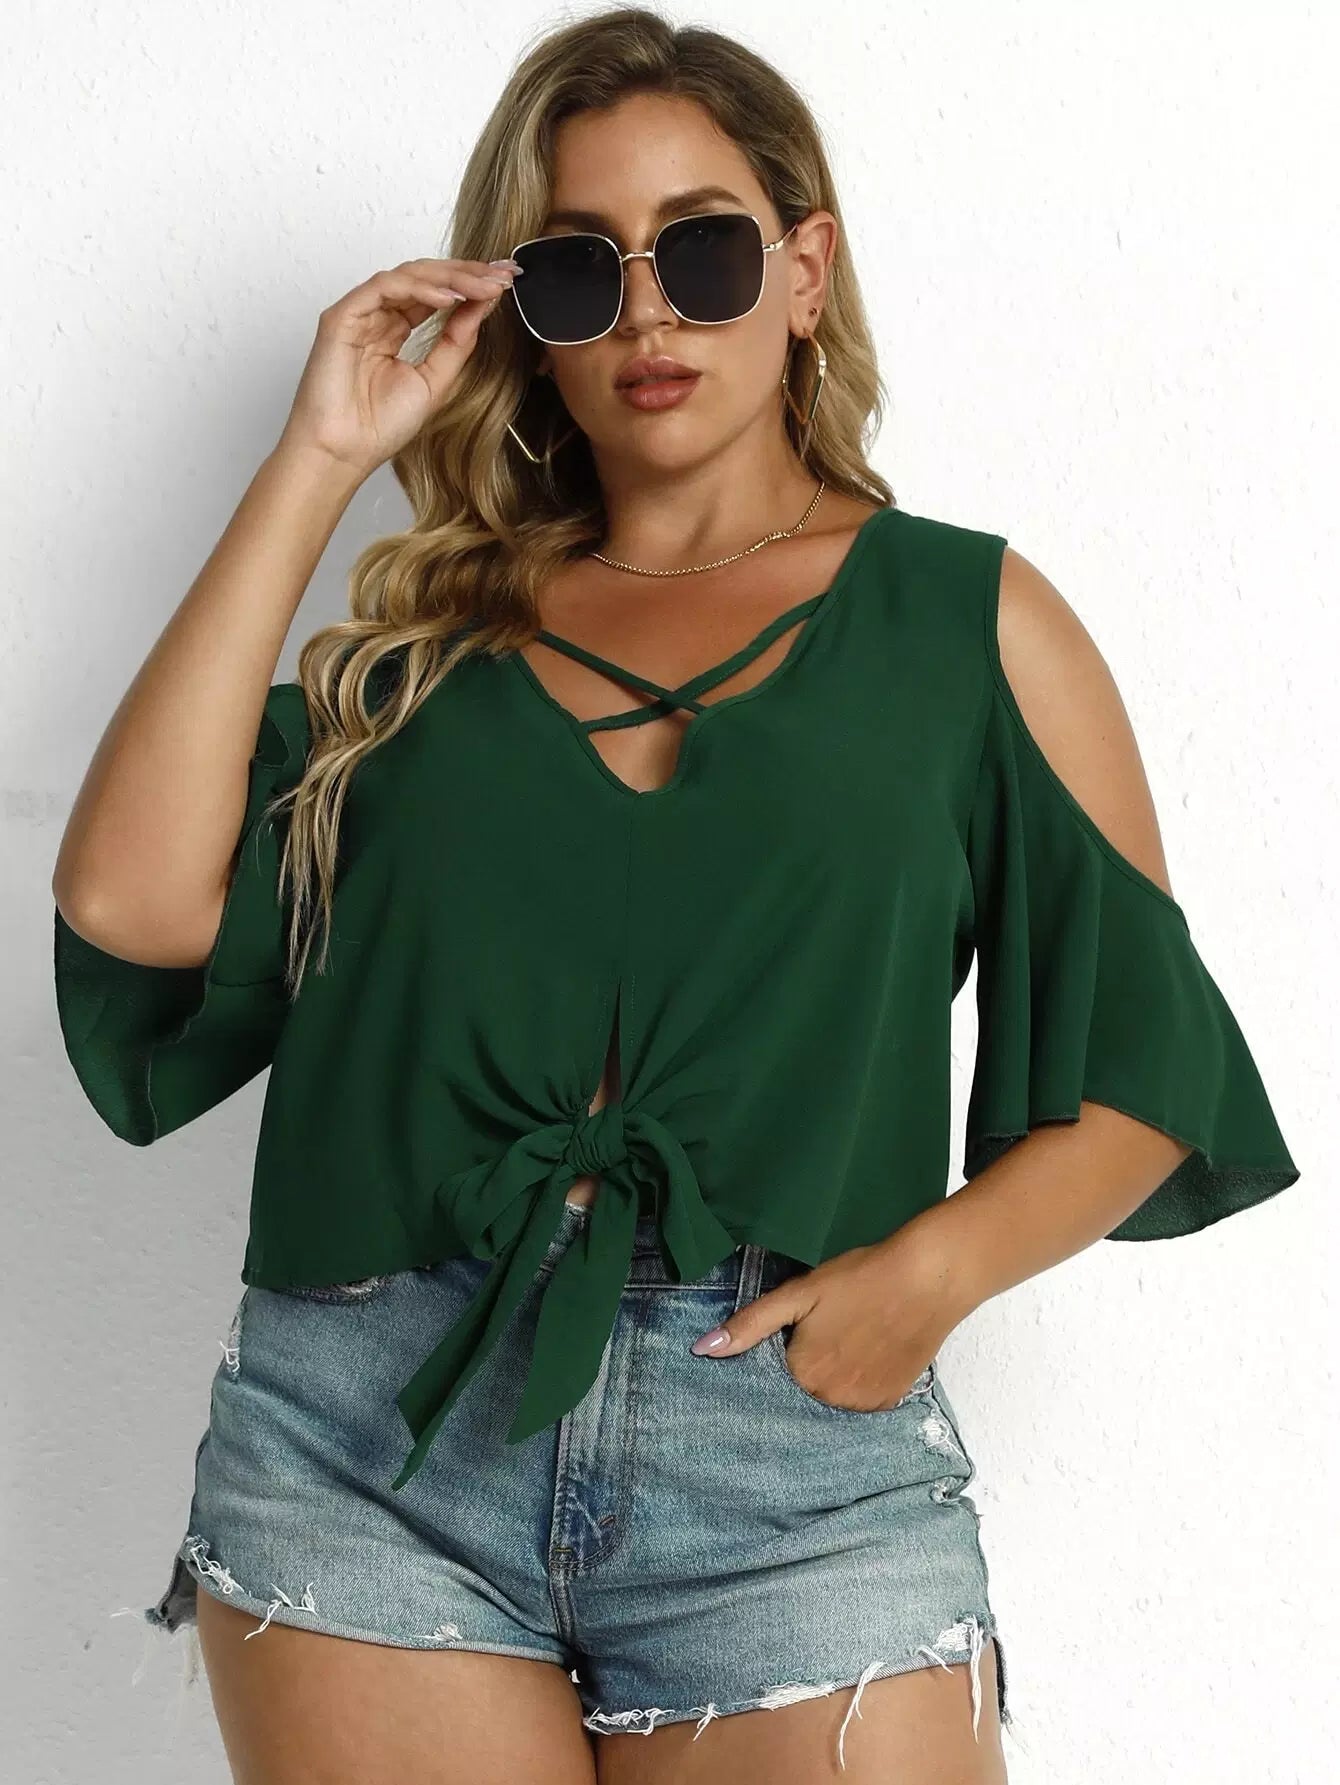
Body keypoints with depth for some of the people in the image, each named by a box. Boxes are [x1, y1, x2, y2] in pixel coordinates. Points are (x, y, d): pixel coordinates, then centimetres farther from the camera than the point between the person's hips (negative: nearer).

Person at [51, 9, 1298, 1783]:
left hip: (794, 1451, -1)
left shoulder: (968, 619, 10)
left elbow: (1144, 1072, 9)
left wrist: (927, 1270, -10)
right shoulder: (432, 632, 14)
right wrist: (316, 464, 2)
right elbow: (132, 899, -2)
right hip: (366, 1440, 2)